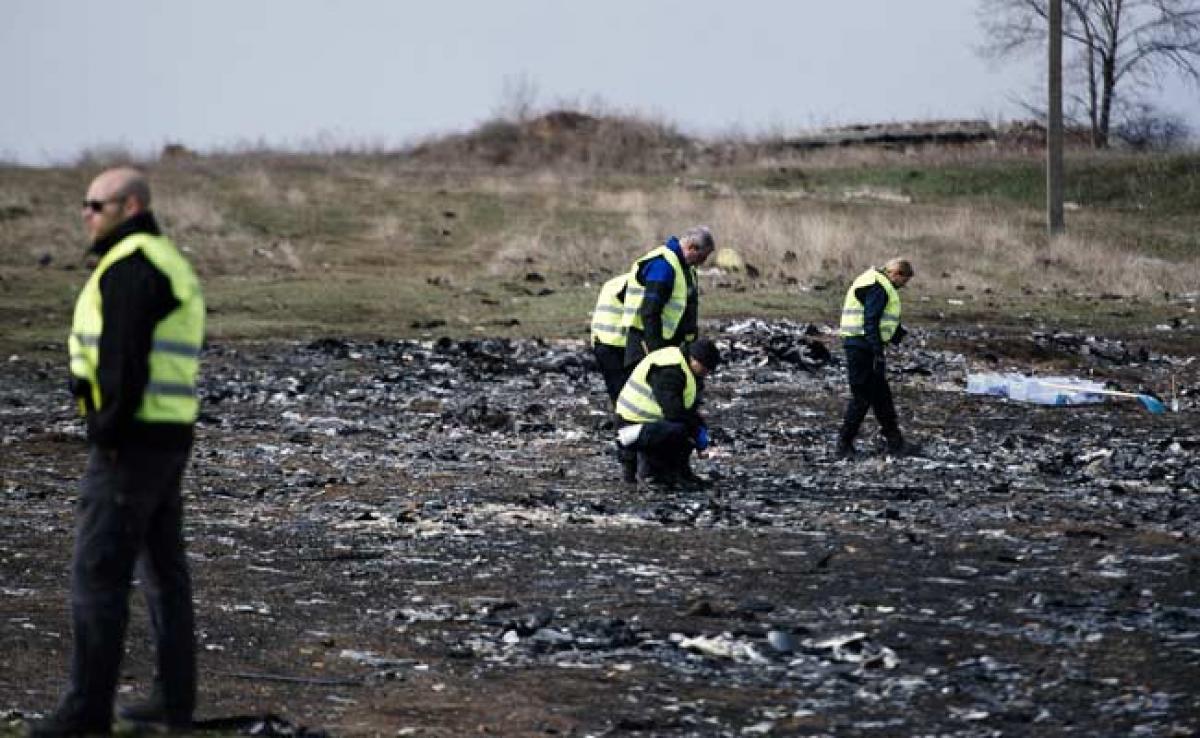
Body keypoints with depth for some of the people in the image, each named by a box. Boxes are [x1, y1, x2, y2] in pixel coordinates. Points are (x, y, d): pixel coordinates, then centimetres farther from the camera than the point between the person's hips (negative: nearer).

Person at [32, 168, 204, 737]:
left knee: (98, 572, -7)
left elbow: (126, 359, -23)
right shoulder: (170, 263, 17)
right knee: (162, 567, 13)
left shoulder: (130, 266, -15)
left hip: (131, 441, -10)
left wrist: (107, 435, -19)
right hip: (169, 436, 10)